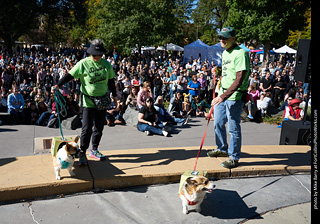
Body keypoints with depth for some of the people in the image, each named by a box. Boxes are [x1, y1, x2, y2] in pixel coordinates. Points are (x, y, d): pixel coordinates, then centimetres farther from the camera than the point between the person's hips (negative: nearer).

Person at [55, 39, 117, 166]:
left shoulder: (106, 64, 5)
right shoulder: (83, 63, -8)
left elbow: (111, 80, 15)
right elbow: (70, 75, -8)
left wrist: (114, 95, 19)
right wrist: (58, 85, -19)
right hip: (88, 101, -4)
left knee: (99, 127, 11)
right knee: (87, 128, -7)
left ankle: (94, 150, 25)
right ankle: (82, 153, 4)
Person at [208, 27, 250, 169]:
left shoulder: (240, 53, -16)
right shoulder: (225, 53, 13)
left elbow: (239, 79, -23)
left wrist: (224, 96, -30)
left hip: (234, 96, -9)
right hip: (222, 94, 9)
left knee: (233, 128, 1)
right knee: (218, 123, 18)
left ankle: (234, 157, 16)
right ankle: (222, 149, 38)